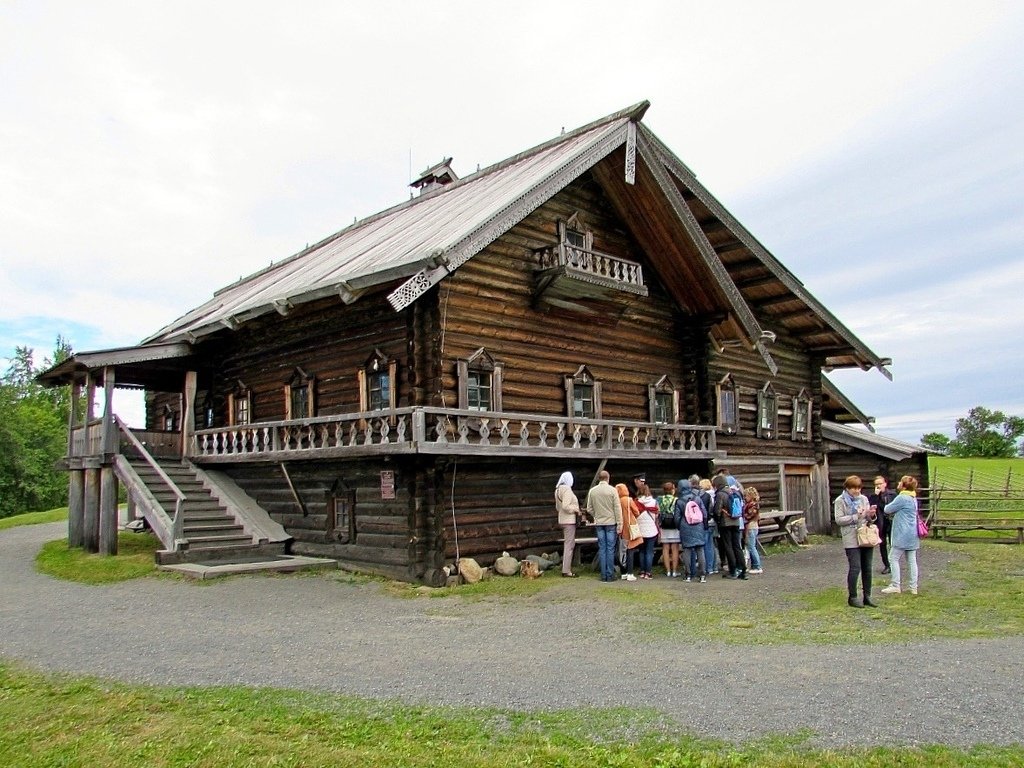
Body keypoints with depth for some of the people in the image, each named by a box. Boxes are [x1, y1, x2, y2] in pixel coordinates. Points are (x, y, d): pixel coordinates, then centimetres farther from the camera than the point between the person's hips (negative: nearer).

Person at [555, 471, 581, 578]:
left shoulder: (558, 490, 12)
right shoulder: (567, 489, -16)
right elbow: (565, 506, -25)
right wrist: (576, 509, -11)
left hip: (563, 520, 10)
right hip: (569, 520, -10)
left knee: (567, 544, 15)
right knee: (569, 545, -6)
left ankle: (565, 568, 19)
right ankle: (566, 571, -5)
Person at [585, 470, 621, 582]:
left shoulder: (592, 491, 1)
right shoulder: (612, 490, -8)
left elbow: (589, 509, 4)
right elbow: (617, 508, -9)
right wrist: (619, 523, -5)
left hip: (599, 523, 3)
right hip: (611, 523, -3)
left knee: (602, 549, 8)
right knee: (610, 549, 2)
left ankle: (603, 575, 9)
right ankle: (610, 574, 3)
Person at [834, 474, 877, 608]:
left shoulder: (863, 499, 11)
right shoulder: (840, 501, -2)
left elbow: (869, 519, 16)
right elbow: (838, 520, -10)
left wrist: (870, 514, -7)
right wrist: (856, 517, -17)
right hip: (851, 539, -5)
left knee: (867, 568, 8)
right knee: (855, 568, -7)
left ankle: (867, 597, 18)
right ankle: (852, 597, 5)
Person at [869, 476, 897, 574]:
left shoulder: (892, 495, 0)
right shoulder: (873, 496, 2)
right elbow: (871, 506, -14)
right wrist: (876, 495, -16)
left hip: (891, 523, -1)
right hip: (880, 523, 1)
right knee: (882, 545, 8)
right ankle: (886, 565, 17)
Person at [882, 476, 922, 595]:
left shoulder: (902, 498, -16)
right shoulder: (913, 498, 14)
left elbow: (887, 510, -8)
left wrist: (887, 506, 12)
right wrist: (894, 514, 5)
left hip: (903, 535, -9)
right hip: (912, 534, 9)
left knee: (893, 558, -2)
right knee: (912, 560, 9)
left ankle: (896, 585, -2)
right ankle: (913, 587, 11)